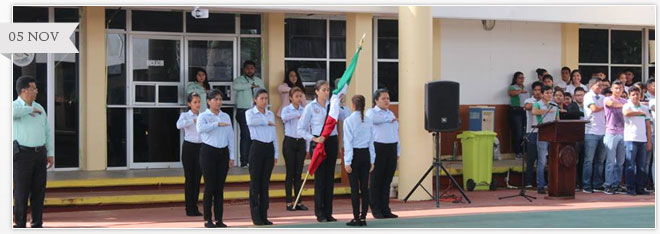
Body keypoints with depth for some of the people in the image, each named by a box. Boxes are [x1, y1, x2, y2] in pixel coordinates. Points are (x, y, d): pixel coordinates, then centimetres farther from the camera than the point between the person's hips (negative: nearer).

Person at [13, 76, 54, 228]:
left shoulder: (39, 108, 13)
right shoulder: (14, 106, -8)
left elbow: (47, 132, 15)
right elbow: (14, 111, -36)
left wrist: (51, 154, 9)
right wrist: (31, 110, -19)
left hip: (39, 154, 6)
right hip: (22, 154, -6)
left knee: (39, 191, 5)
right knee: (22, 192, -3)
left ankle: (37, 225, 14)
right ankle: (20, 226, 5)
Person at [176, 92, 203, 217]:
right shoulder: (185, 115, -3)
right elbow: (179, 125, -24)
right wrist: (193, 120, -27)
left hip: (200, 147, 3)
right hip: (189, 147, -3)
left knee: (197, 178, 4)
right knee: (189, 178, 1)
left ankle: (195, 207, 12)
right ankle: (189, 208, 7)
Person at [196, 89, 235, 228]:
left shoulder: (226, 117, 12)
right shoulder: (203, 116, -2)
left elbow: (231, 137, 11)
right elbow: (200, 129, -24)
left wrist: (232, 156, 6)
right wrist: (217, 124, -27)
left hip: (223, 153, 4)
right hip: (208, 152, -4)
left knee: (220, 187, 5)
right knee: (210, 187, -3)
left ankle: (219, 219, 10)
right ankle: (208, 219, 5)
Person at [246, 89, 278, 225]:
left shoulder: (271, 114, 16)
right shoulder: (250, 113, 1)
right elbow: (250, 122, -24)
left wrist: (276, 153, 12)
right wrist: (267, 122, -13)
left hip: (269, 148, 5)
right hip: (257, 147, -4)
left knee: (265, 183, 6)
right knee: (255, 183, -3)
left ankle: (264, 215, 9)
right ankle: (255, 216, 0)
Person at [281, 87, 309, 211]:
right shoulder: (287, 109, -3)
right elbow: (284, 117, -28)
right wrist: (298, 113, -25)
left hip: (301, 142, 3)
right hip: (289, 142, -3)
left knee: (298, 173, 6)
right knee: (290, 173, -1)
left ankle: (298, 202, 10)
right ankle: (289, 202, 3)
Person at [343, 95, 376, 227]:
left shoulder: (349, 121, -9)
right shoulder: (369, 121, 4)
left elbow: (348, 142, -9)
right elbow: (371, 142, 8)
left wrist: (347, 161, -6)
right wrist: (372, 160, 14)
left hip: (354, 155, -4)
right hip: (366, 155, 4)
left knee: (354, 187, -1)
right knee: (364, 187, 7)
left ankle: (356, 218, 1)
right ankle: (363, 217, 10)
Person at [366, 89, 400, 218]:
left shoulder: (391, 113, 20)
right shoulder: (371, 112, 0)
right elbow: (373, 118, -27)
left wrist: (398, 151, 16)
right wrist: (390, 119, -14)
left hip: (392, 149, 6)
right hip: (378, 148, -6)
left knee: (387, 180, 7)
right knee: (376, 180, -2)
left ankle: (385, 209, 12)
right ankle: (376, 210, 3)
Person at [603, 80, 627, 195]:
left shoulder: (625, 101, 16)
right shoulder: (608, 99, 1)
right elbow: (611, 103, -22)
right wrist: (624, 105, -9)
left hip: (622, 133, 5)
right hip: (611, 133, -5)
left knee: (620, 161, 6)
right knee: (611, 161, -6)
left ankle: (617, 184, 12)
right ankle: (608, 185, -3)